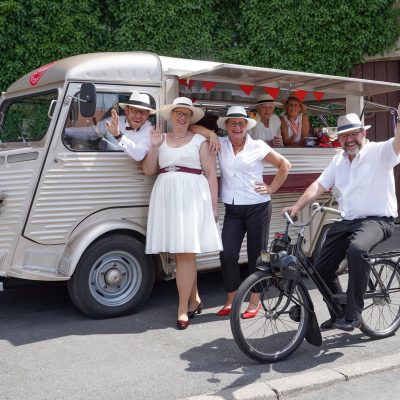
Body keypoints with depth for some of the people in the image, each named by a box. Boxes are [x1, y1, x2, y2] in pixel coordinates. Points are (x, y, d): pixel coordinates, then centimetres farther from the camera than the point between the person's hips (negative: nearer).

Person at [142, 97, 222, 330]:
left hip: (192, 197, -4)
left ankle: (183, 308, -4)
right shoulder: (160, 139, 16)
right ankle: (194, 300, 21)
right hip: (166, 197, 4)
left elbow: (211, 174, 1)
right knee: (181, 253, 7)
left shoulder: (200, 141, 5)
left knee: (186, 252, -8)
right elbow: (148, 170, 12)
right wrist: (154, 147, -1)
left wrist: (213, 205, -5)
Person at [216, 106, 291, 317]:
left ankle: (255, 301, 17)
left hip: (257, 208, -2)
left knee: (256, 255, 5)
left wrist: (271, 188, 3)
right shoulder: (221, 145, 4)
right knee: (227, 254, -3)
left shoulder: (258, 147, -2)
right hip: (232, 209, 3)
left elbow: (285, 165, 8)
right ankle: (230, 301, 13)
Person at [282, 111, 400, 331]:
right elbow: (318, 185, 9)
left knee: (357, 249, -38)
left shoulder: (379, 152, -6)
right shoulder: (339, 160, 13)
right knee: (322, 268, 5)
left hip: (377, 220, -7)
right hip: (345, 222, 7)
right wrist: (295, 208, -2)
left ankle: (353, 314, -26)